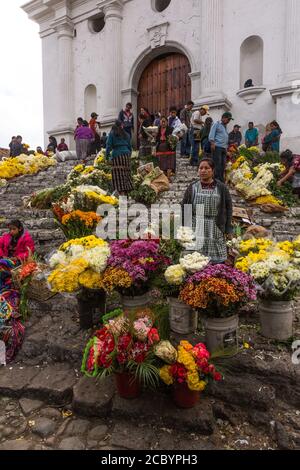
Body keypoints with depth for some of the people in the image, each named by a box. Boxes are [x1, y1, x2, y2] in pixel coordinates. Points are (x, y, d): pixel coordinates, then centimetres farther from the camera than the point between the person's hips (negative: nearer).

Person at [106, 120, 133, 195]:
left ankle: (121, 193, -15)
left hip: (116, 155, -4)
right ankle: (126, 191, 9)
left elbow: (109, 145, -4)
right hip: (126, 154, 4)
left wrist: (107, 155, 2)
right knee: (126, 173, 8)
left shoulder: (112, 134, 3)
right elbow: (130, 146, 17)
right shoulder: (126, 134, 14)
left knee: (119, 174, -7)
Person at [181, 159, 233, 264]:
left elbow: (228, 208, 7)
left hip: (215, 230, 0)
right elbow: (184, 208, 9)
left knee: (217, 262, -1)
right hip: (195, 230, 1)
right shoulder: (192, 187, 8)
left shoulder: (221, 188, 6)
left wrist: (228, 229, 3)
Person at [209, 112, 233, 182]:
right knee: (217, 164, -11)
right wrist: (212, 143, -18)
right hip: (217, 147, -8)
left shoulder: (225, 126, 25)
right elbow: (211, 135, -6)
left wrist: (226, 147, 20)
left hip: (224, 148, 8)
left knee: (223, 164, 4)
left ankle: (221, 180, 9)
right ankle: (217, 179, -10)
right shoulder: (217, 124, 3)